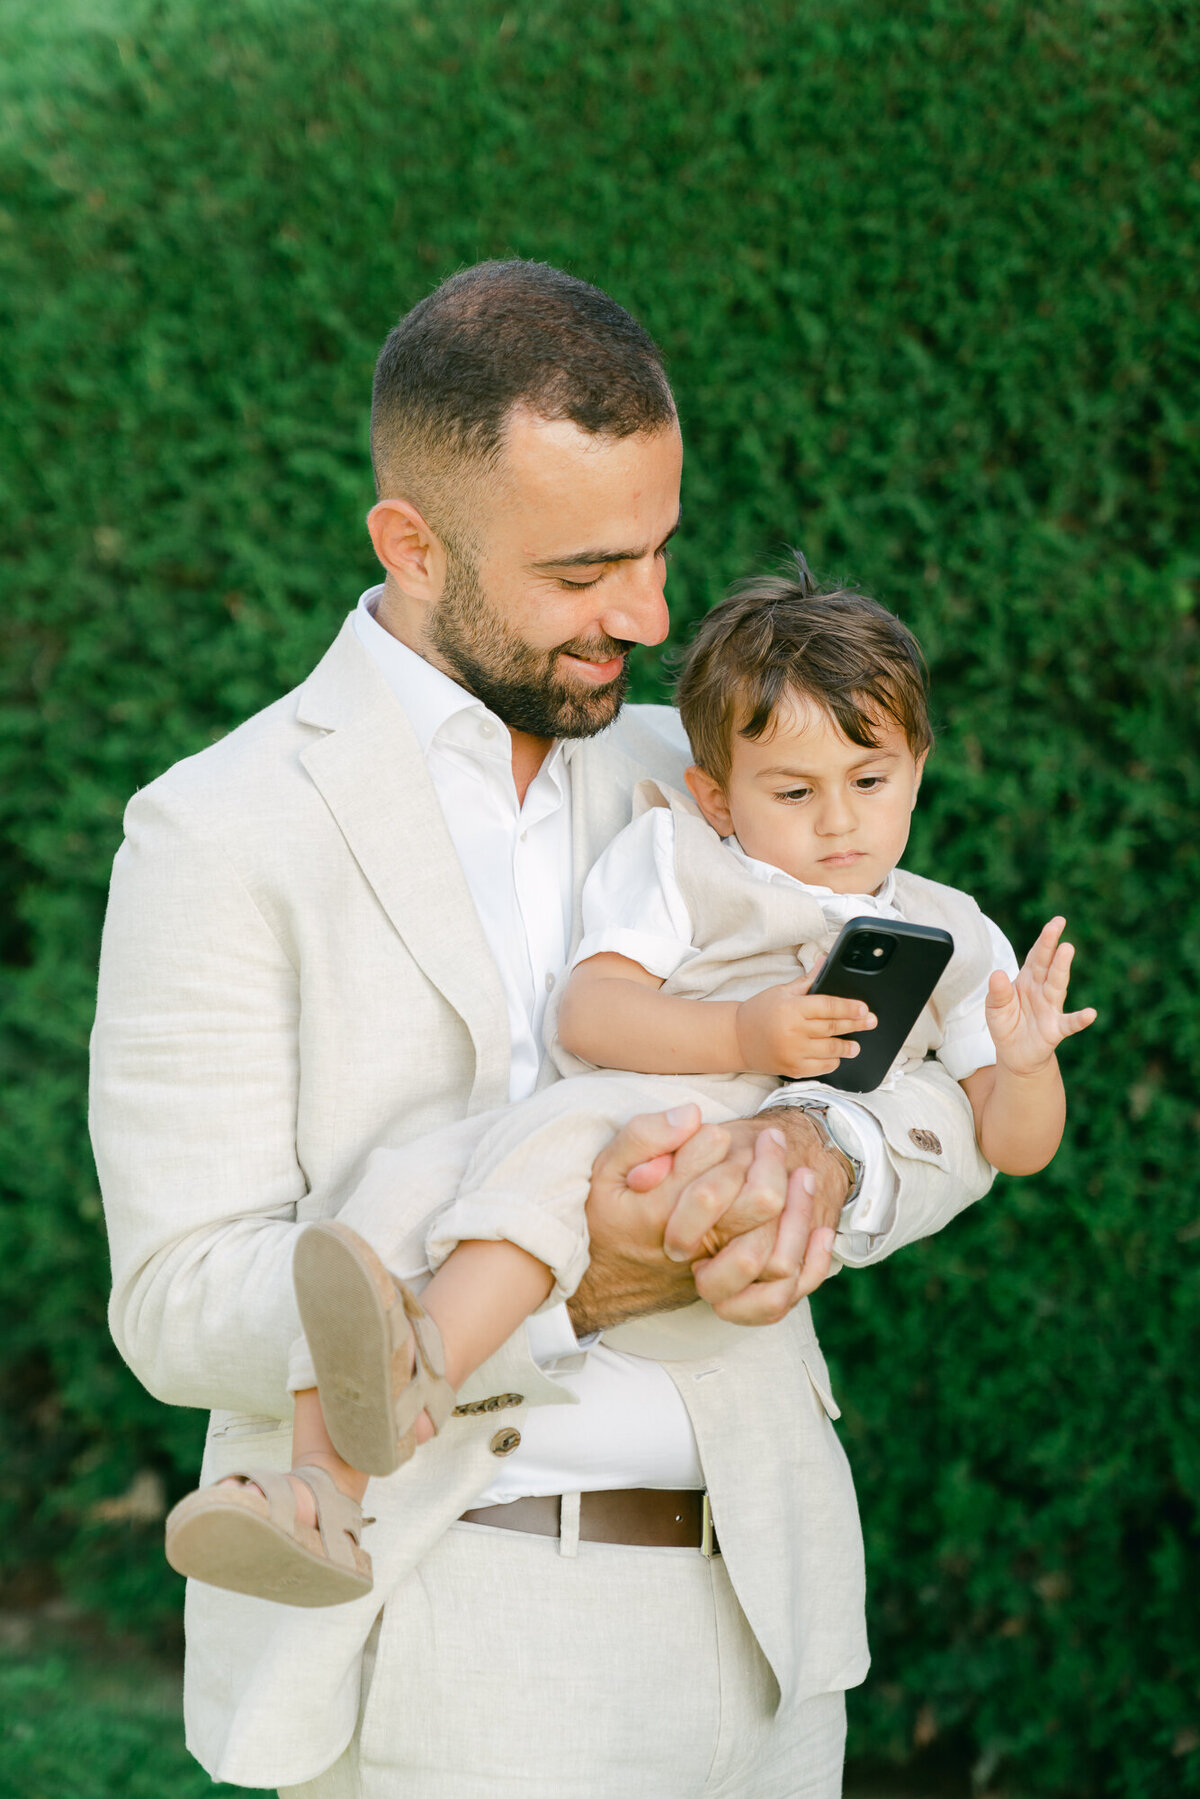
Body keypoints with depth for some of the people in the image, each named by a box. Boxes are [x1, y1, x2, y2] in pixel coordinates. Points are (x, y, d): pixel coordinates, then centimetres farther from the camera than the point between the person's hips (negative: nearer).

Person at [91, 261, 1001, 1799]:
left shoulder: (683, 780, 13)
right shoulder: (222, 835, -4)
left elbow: (953, 1104, 9)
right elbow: (188, 1304, -10)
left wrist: (818, 1158, -15)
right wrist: (568, 1283, -23)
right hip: (448, 1657, -5)